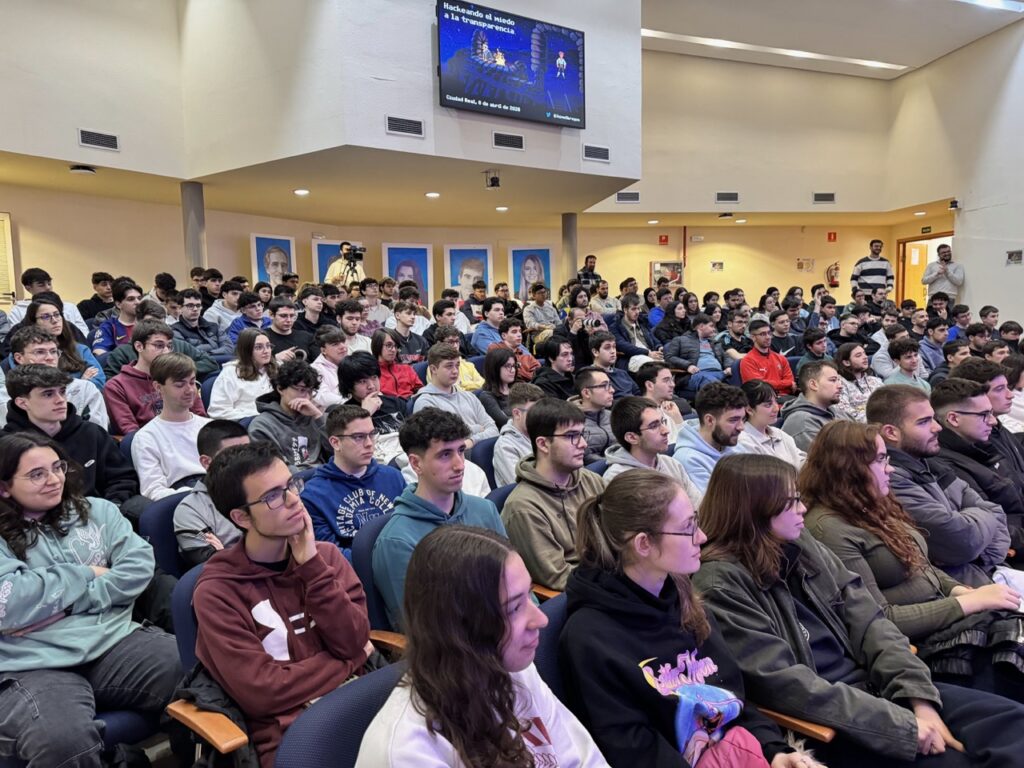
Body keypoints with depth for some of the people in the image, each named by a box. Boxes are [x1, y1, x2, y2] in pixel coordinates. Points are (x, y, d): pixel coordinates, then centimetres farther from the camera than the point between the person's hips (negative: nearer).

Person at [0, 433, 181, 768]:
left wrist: (66, 603, -6)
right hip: (36, 665, -2)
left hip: (114, 640, 3)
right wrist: (84, 574, -1)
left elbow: (139, 564, 3)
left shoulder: (97, 510, 15)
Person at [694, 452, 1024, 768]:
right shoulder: (720, 584, -17)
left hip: (870, 686, 7)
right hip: (823, 724, -7)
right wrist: (902, 724, -20)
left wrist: (921, 701, -10)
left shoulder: (801, 546, 6)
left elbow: (868, 622, 3)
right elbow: (784, 683, -22)